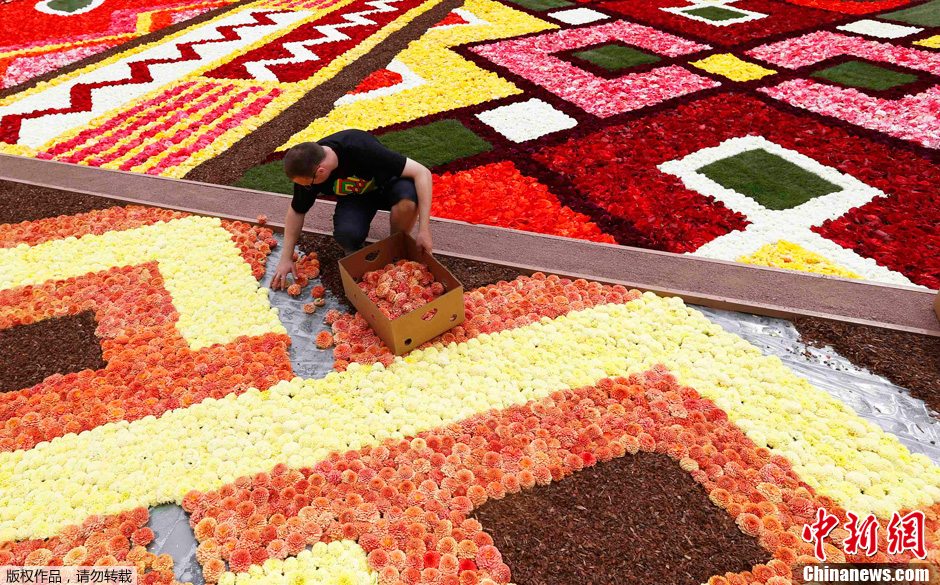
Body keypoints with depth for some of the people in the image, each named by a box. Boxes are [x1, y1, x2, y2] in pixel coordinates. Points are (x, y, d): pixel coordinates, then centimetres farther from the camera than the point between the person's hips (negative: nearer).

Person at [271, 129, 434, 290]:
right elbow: (296, 211, -3)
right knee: (347, 234, -32)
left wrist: (424, 231, -37)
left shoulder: (362, 149, -38)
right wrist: (286, 258, -3)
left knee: (408, 201, -38)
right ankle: (353, 254, 4)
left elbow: (422, 172, -35)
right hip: (353, 196, 2)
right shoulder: (307, 170, -23)